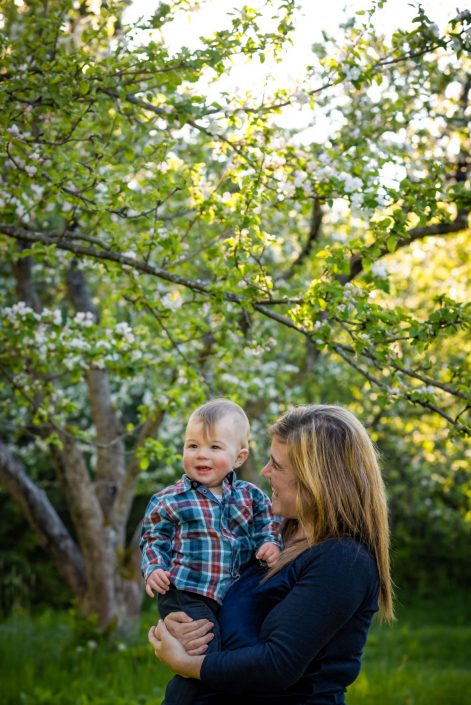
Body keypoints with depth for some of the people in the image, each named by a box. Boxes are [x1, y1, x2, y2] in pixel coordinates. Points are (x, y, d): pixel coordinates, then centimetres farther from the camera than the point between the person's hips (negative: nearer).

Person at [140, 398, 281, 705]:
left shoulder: (250, 497, 5)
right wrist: (154, 569, -12)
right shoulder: (169, 501, -2)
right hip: (186, 595, -5)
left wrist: (271, 545, -11)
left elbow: (267, 529, 10)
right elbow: (154, 540, 5)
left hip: (233, 597, 5)